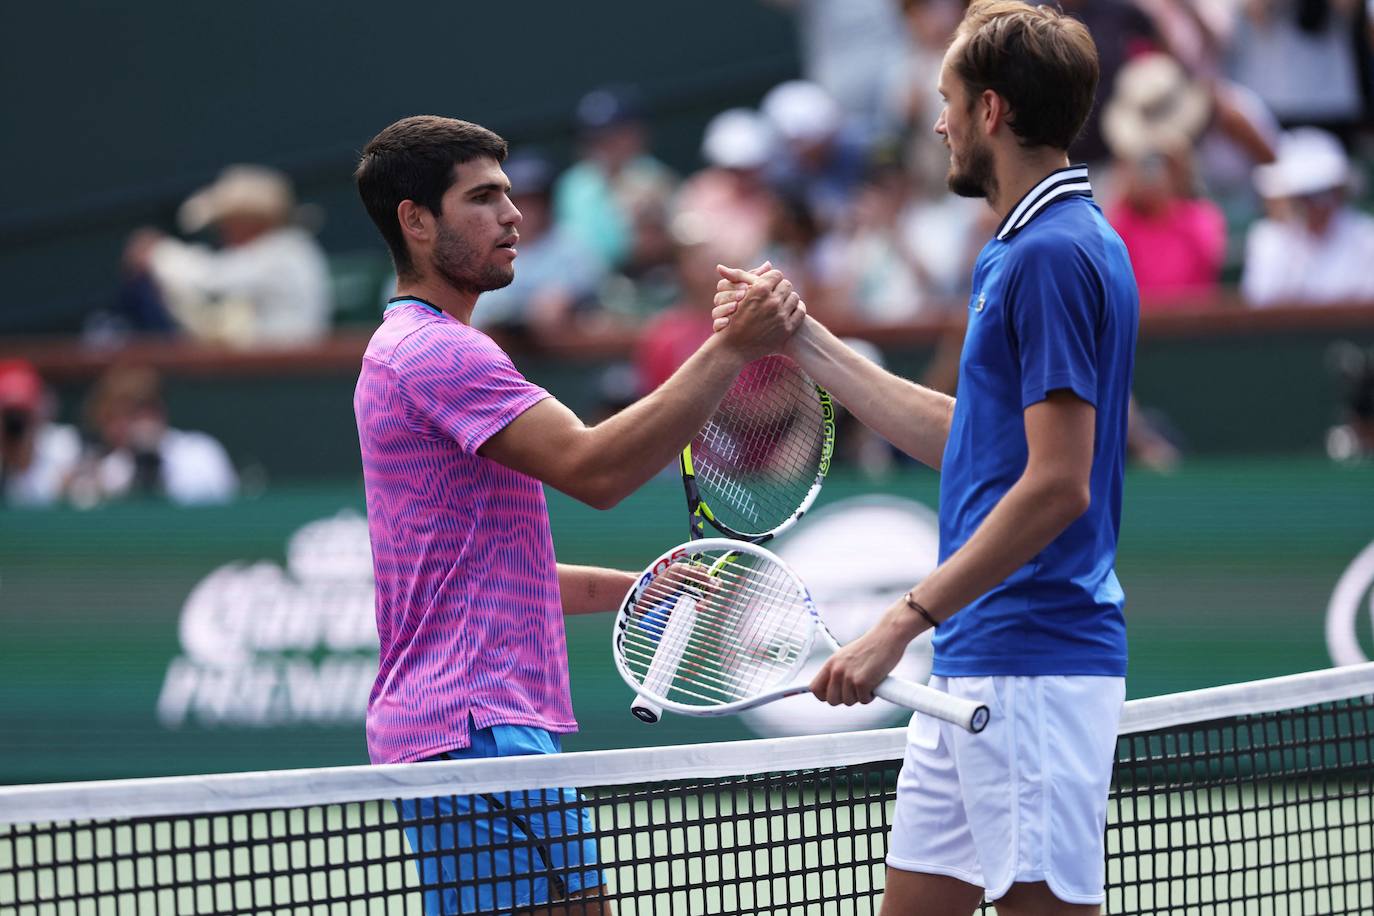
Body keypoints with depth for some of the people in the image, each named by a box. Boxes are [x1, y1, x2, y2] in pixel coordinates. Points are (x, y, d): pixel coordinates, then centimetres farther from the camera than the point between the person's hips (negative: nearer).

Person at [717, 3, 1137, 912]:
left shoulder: (1054, 256, -16)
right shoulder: (1024, 249, 17)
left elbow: (1057, 486, -22)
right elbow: (959, 435, 24)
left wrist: (906, 621, -20)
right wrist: (803, 338, 25)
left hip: (1034, 669, -10)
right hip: (973, 667, 10)